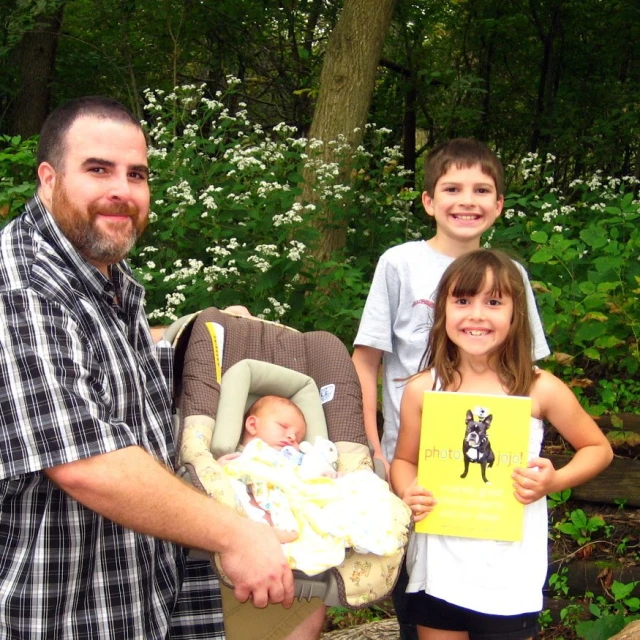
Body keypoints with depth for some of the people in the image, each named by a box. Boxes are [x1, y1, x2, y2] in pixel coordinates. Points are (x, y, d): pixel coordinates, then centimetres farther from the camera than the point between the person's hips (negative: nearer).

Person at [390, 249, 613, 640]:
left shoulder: (540, 390, -8)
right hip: (438, 569, 2)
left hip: (510, 577, -1)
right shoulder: (422, 389, -4)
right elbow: (404, 460, 10)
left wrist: (555, 482, -11)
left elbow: (599, 449, 6)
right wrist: (409, 493, -11)